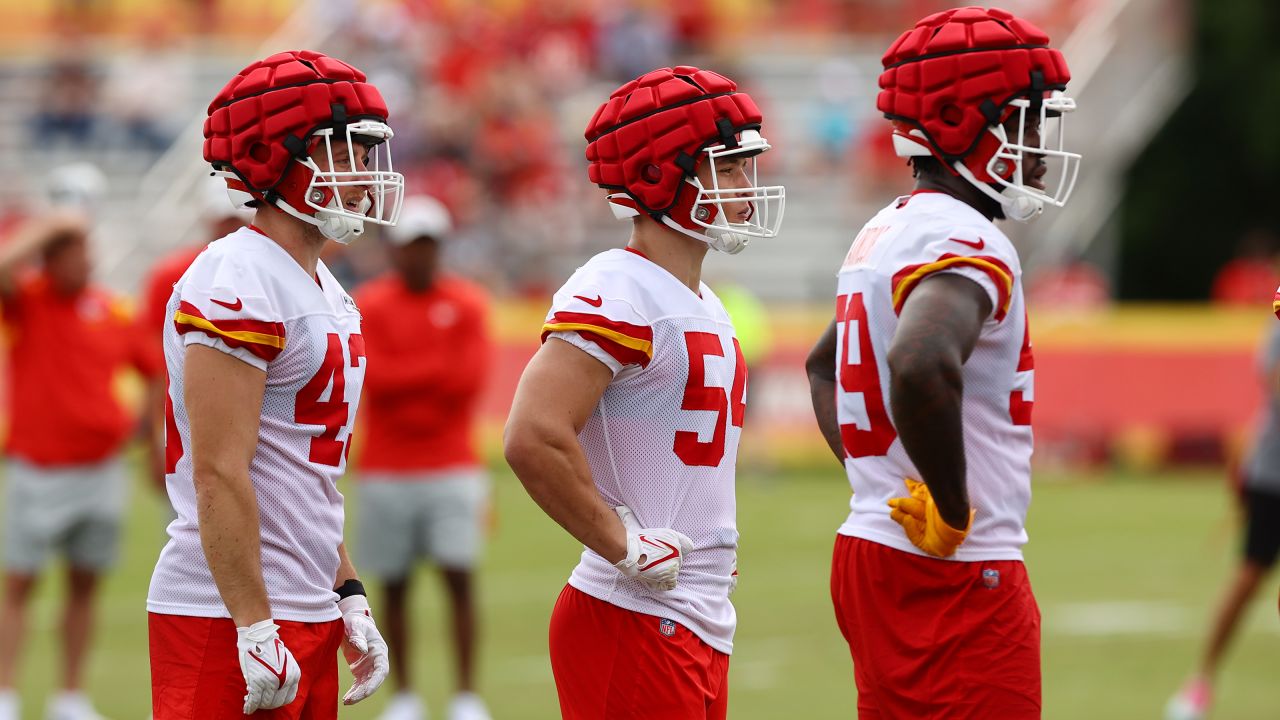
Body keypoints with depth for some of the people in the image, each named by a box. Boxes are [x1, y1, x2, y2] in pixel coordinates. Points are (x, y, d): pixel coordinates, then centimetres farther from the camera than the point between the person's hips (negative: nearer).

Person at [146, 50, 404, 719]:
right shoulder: (235, 285, -15)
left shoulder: (325, 293, 16)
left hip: (306, 616, 10)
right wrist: (255, 629, -21)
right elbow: (220, 476, -20)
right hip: (228, 616, -10)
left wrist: (348, 599, 19)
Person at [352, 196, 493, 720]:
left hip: (452, 466, 0)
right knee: (394, 583, 3)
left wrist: (405, 379, -9)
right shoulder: (370, 306, 2)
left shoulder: (466, 304, 5)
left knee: (459, 576, -8)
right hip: (386, 471, 0)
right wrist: (439, 369, -9)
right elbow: (375, 380, -10)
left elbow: (469, 381, -5)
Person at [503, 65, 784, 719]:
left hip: (701, 628, 10)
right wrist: (627, 546, -19)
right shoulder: (617, 295, -15)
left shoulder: (702, 305, 17)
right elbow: (533, 440, -27)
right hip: (634, 628, -10)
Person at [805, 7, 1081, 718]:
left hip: (873, 550, 10)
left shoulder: (884, 234, 14)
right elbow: (921, 365, -37)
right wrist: (952, 511, -25)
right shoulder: (967, 243, -17)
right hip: (958, 577, -10)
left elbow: (824, 367, 31)